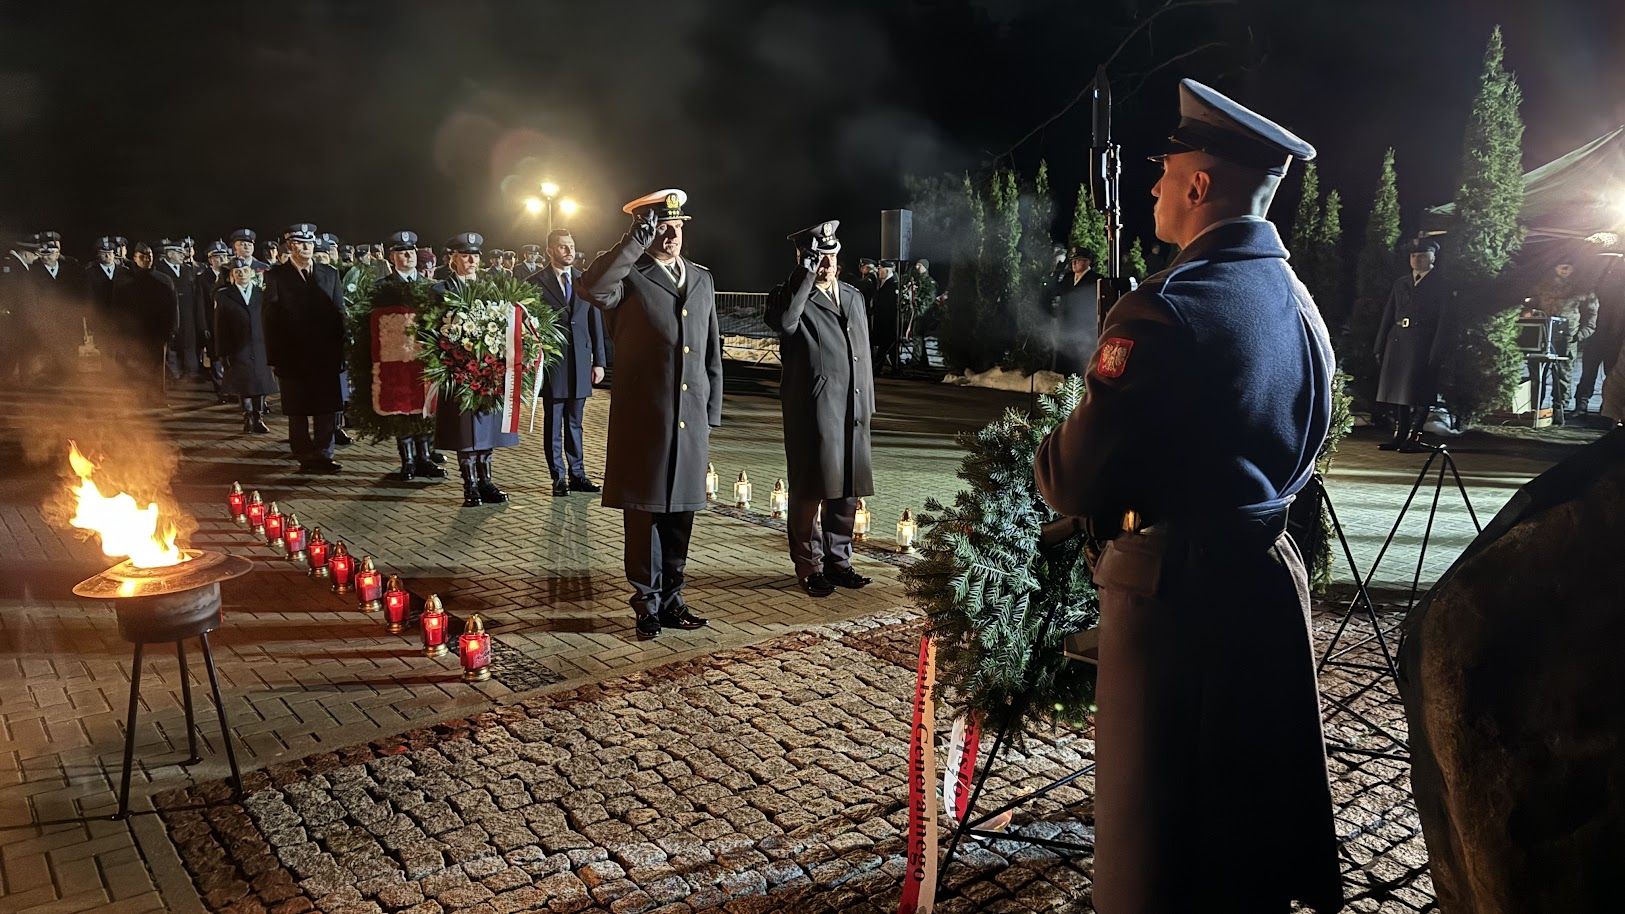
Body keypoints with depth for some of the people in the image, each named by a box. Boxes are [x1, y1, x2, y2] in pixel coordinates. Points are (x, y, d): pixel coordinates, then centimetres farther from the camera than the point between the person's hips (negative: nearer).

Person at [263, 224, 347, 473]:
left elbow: (339, 313, 9)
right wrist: (274, 357, -8)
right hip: (293, 356, -2)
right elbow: (271, 320, -3)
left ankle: (323, 454, 14)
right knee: (298, 411, 5)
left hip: (326, 356, 3)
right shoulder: (276, 276, 0)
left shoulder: (330, 274, 10)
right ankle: (305, 457, 14)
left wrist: (339, 350, 1)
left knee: (327, 408, 4)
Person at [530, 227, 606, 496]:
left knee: (574, 423, 11)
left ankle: (577, 475, 18)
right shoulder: (536, 282, -2)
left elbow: (595, 323, 8)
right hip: (551, 363, -3)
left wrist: (599, 361, 4)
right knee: (553, 423, 5)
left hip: (580, 362, 3)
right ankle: (559, 477, 12)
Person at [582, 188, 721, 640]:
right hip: (643, 417, -5)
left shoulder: (702, 279, 14)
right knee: (645, 511, 3)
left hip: (691, 419, 5)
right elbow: (594, 286, -30)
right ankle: (648, 602, 16)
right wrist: (637, 239, -24)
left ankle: (671, 598, 24)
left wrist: (712, 412, 12)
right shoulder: (630, 277, -4)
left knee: (680, 510, 12)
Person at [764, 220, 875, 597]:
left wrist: (867, 404, 17)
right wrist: (805, 276, -25)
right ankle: (809, 567, 13)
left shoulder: (853, 296, 17)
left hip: (852, 412, 6)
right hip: (812, 412, -6)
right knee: (810, 490, 1)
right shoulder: (791, 296, -3)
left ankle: (838, 560, 25)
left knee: (847, 490, 12)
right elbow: (782, 322, -29)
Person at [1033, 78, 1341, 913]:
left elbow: (1071, 481, -18)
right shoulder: (1300, 304, 7)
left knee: (1154, 830, 7)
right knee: (1252, 811, 22)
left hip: (1175, 591, -8)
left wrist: (1046, 453, 2)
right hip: (1268, 577, 8)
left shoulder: (1165, 310, -19)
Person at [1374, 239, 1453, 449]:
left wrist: (1436, 353, -13)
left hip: (1422, 345, -5)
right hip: (1397, 342, 5)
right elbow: (1387, 316, 15)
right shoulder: (1400, 284, 16)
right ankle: (1399, 435, 13)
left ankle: (1413, 438, -2)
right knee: (1397, 390, 6)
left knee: (1418, 393, -5)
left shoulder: (1440, 285, 2)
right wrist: (1380, 347, 8)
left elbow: (1444, 322, -4)